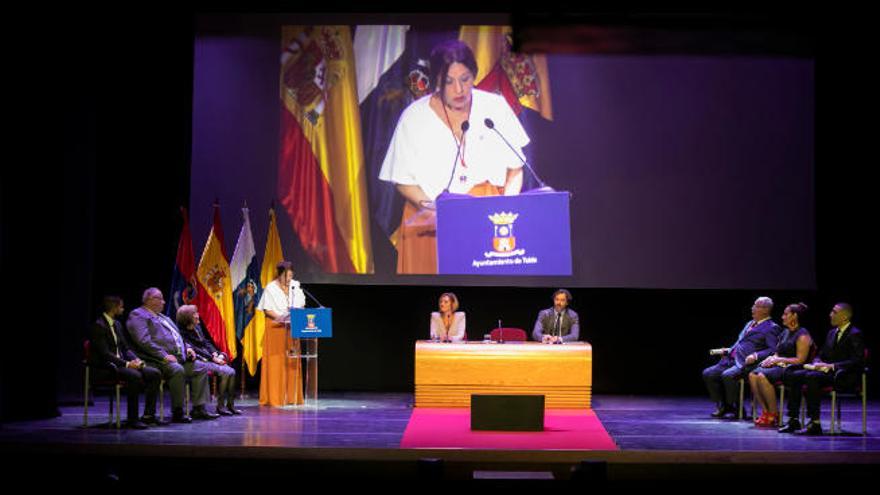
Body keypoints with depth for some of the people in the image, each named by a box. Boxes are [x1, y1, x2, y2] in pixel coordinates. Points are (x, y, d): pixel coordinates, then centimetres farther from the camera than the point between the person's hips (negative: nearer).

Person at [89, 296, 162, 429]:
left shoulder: (117, 324, 16)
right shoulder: (98, 326, -13)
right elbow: (105, 354, -20)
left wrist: (136, 360, -4)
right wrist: (127, 364, -25)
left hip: (120, 363, 9)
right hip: (105, 368, -9)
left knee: (155, 373, -8)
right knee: (136, 376, -34)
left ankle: (149, 415, -6)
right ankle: (132, 419, -27)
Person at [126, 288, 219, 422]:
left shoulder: (163, 317, 27)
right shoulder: (138, 315, -3)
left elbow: (176, 336, 32)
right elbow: (144, 341, -17)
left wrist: (187, 347, 11)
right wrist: (164, 356, -22)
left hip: (179, 358, 10)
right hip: (157, 361, -10)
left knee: (201, 368, -1)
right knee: (177, 370, -34)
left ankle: (199, 408, -3)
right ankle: (177, 412, -27)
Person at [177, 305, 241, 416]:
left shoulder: (197, 327, 15)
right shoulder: (183, 333, -9)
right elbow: (193, 349, -16)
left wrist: (216, 354, -2)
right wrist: (213, 358, -17)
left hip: (208, 358, 8)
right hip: (199, 361, -8)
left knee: (232, 372, -12)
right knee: (225, 372, -24)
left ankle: (230, 404, -9)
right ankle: (220, 406, -17)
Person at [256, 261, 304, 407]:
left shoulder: (296, 286, 7)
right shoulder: (270, 288, -6)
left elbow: (301, 305, 11)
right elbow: (267, 310, -8)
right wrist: (280, 317, -22)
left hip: (292, 328, 4)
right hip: (275, 328, -4)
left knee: (292, 362, 4)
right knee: (276, 362, -5)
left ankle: (292, 397, 9)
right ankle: (274, 398, -3)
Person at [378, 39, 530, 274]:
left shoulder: (495, 107, 2)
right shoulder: (414, 118, -3)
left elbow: (515, 169, 7)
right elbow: (404, 181, -1)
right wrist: (431, 209, -17)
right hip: (432, 227, -1)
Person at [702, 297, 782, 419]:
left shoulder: (771, 328, -2)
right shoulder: (750, 323, 25)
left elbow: (773, 350, -14)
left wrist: (756, 356, -24)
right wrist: (726, 350, 14)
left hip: (746, 363, -9)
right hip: (731, 360, 9)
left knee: (727, 375, -33)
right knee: (707, 374, -5)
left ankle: (736, 408, -12)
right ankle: (722, 406, 5)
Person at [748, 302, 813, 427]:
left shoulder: (802, 335, -7)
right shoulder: (785, 333, 20)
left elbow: (800, 360, -14)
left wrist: (780, 359, -16)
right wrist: (771, 359, 1)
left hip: (792, 369, -8)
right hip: (779, 366, 8)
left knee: (762, 376, -32)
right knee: (753, 375, -19)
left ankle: (774, 414, -21)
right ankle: (765, 411, -17)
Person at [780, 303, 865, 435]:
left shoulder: (855, 334, -8)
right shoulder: (832, 333, 17)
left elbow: (857, 361, -18)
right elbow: (821, 354, 22)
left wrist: (832, 366, -23)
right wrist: (817, 363, -2)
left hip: (845, 376, -8)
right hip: (827, 370, 8)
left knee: (812, 377, -34)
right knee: (793, 376, -10)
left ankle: (814, 423, -33)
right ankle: (793, 420, -11)